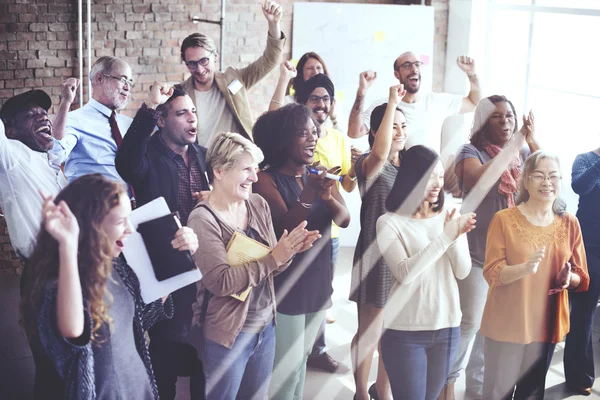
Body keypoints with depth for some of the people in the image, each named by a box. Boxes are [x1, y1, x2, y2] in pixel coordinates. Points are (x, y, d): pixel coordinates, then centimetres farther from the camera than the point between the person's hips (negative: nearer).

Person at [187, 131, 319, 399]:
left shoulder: (259, 205, 1)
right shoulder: (203, 219, -18)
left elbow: (270, 266, 7)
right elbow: (221, 282, -24)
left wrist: (288, 252, -15)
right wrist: (274, 258, -27)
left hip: (266, 326, 6)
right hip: (228, 334, -6)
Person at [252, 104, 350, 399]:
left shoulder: (319, 174, 6)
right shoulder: (267, 179, -11)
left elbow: (345, 220, -3)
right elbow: (286, 228, -20)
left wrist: (328, 196, -23)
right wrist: (307, 194, -35)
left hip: (318, 280, 6)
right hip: (286, 284, -6)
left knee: (302, 357, 16)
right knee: (288, 364, -3)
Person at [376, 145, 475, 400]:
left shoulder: (449, 216, 4)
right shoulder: (390, 222, -8)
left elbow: (462, 272, -1)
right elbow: (405, 273, -20)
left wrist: (457, 237, -18)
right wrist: (445, 237, -22)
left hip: (447, 326, 4)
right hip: (405, 331, -4)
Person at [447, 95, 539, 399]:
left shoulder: (524, 153, 6)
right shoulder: (471, 152, -7)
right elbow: (477, 181, -27)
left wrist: (532, 141, -12)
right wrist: (512, 147, -21)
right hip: (477, 254, -4)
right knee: (470, 322, -2)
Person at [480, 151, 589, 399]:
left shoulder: (569, 224, 4)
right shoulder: (504, 220, -8)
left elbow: (582, 278, 10)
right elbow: (492, 273, -13)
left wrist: (569, 279, -14)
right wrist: (525, 268, -31)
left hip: (547, 325, 4)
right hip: (506, 325, -4)